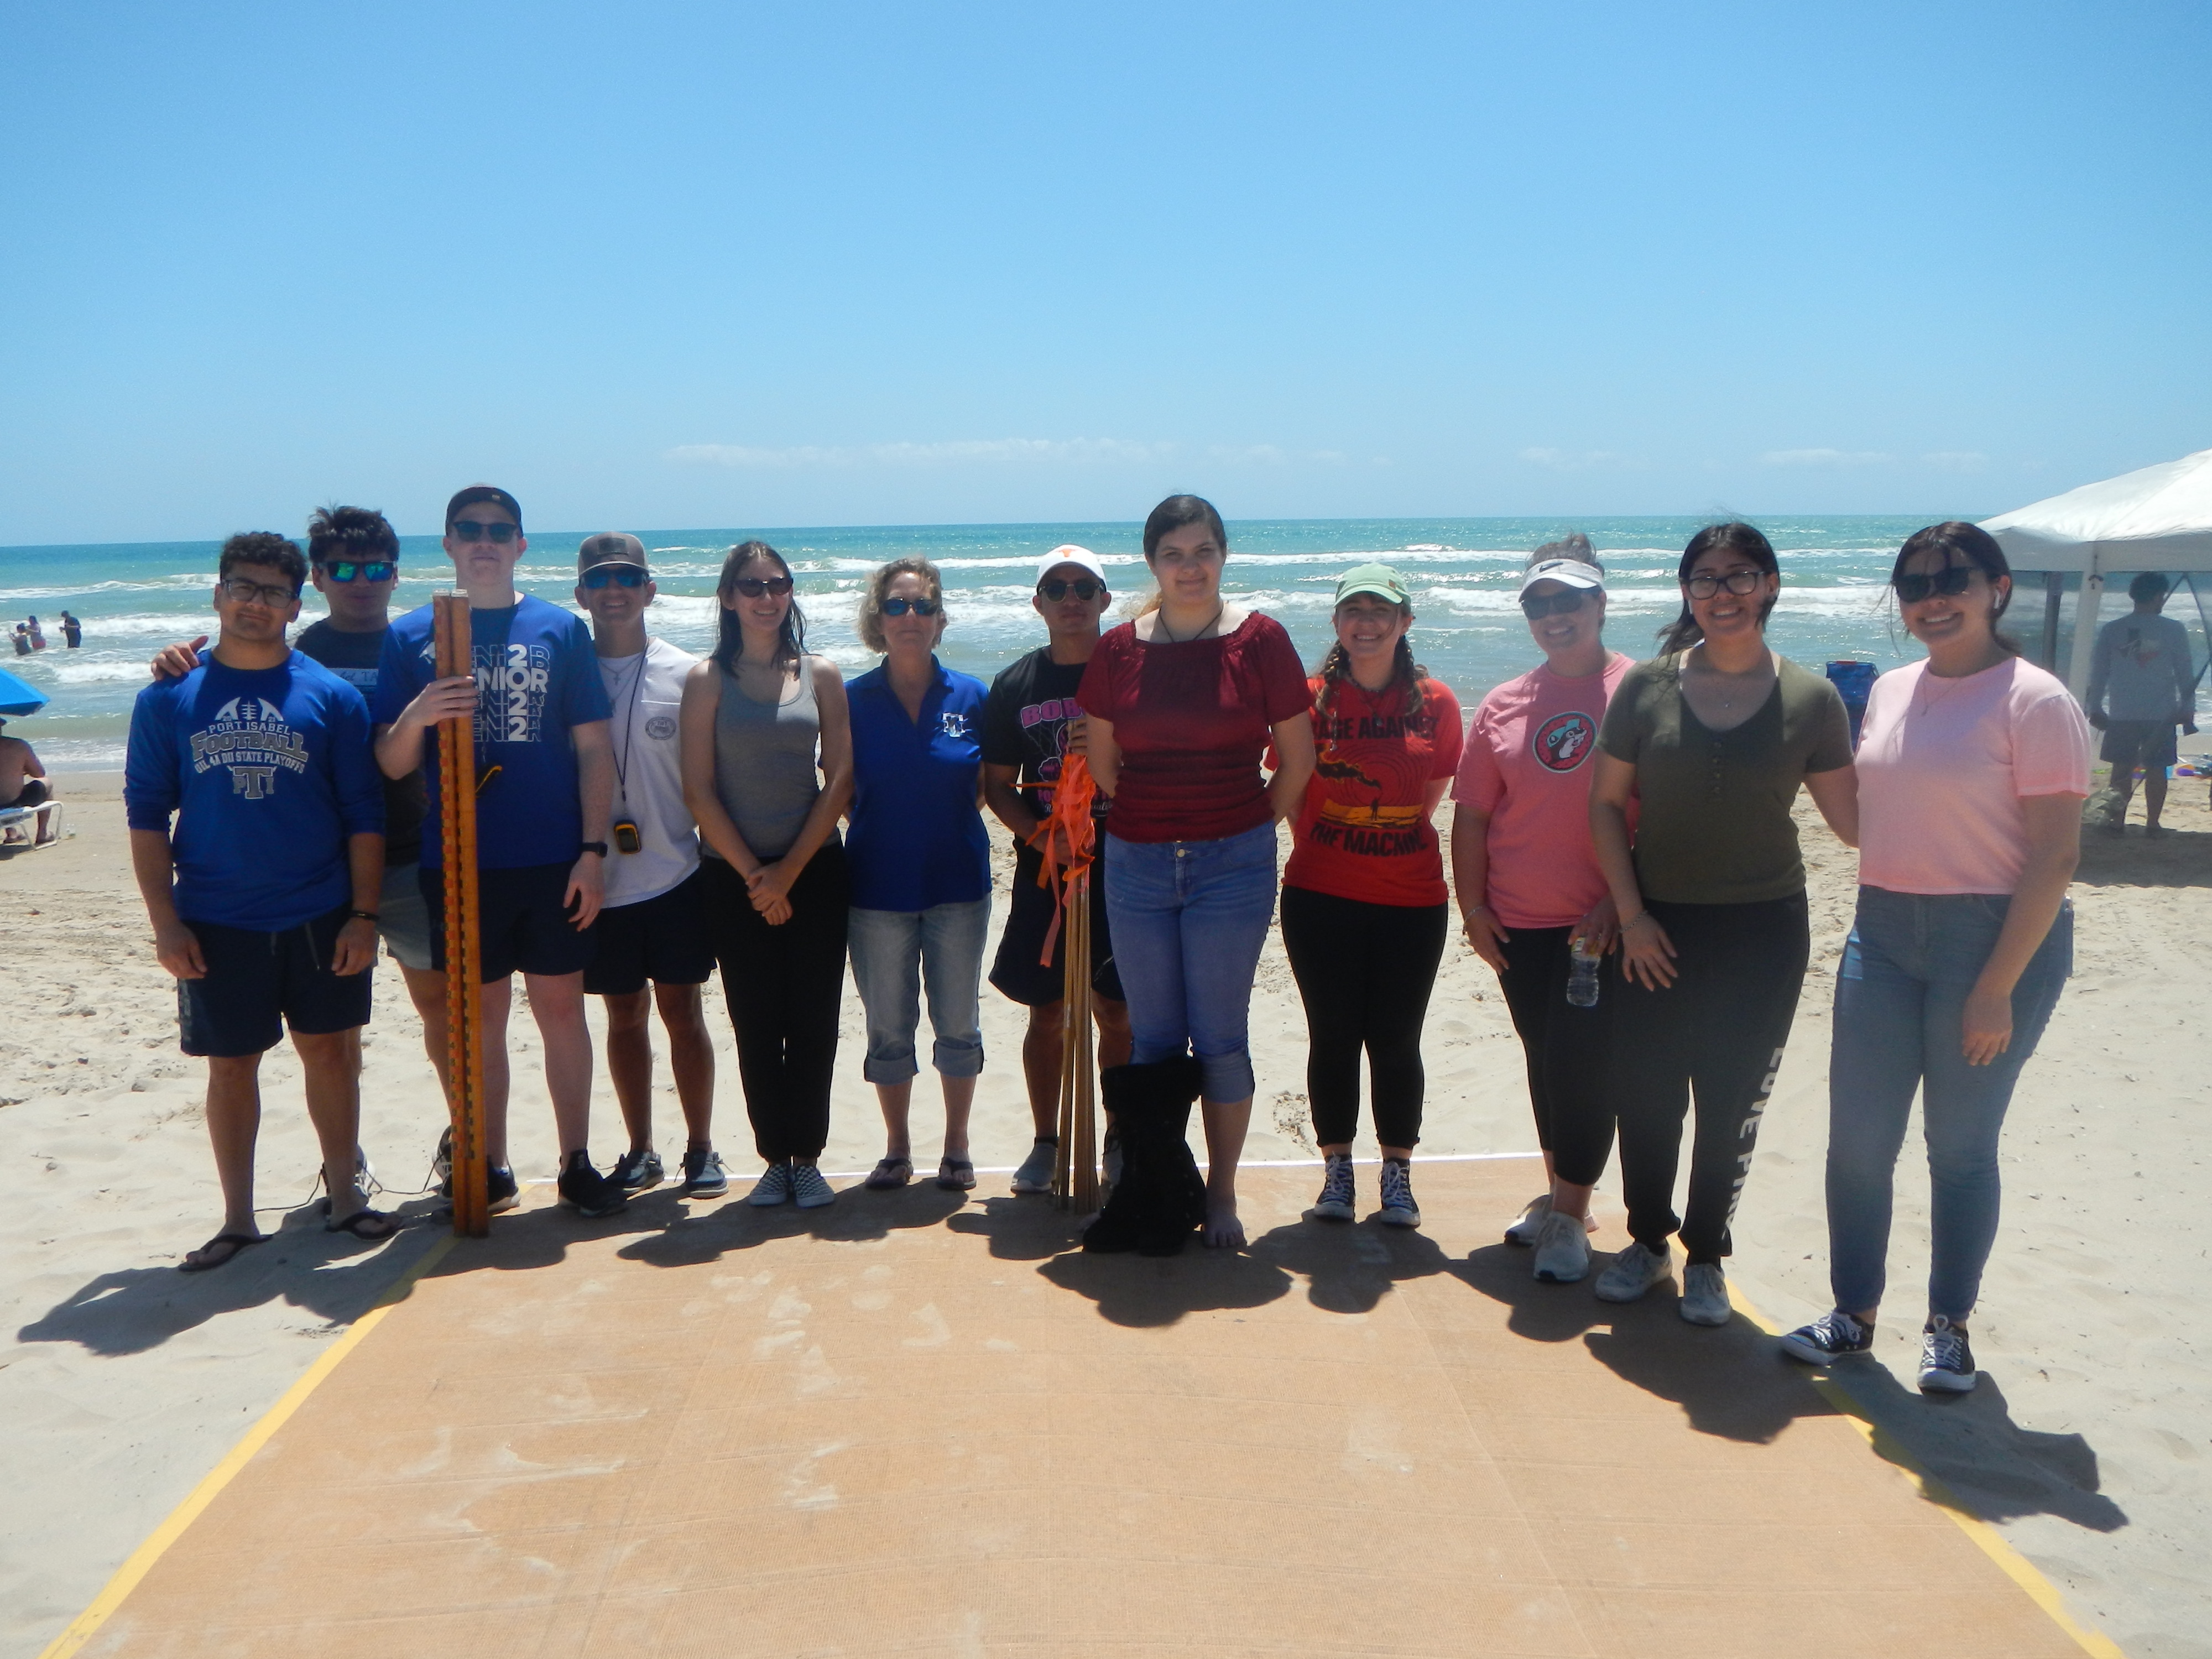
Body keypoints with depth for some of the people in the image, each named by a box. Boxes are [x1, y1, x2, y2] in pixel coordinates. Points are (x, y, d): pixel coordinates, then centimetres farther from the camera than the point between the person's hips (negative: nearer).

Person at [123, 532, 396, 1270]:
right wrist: (165, 922, -4)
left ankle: (344, 1195, 24)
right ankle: (238, 1218, 21)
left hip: (320, 919, 0)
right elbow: (146, 815, 2)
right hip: (216, 925, 0)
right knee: (231, 1067, 9)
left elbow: (363, 814, 0)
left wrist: (363, 914, -5)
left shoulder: (332, 697, -1)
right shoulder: (169, 699, 0)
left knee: (330, 1051, 9)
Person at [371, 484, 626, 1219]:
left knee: (560, 1007, 6)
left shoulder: (560, 629, 4)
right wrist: (414, 717, -19)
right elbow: (390, 765, 3)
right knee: (480, 1014, 9)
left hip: (552, 861, 0)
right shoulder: (411, 636, 4)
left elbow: (593, 748, 3)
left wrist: (593, 851, -4)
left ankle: (577, 1163, 17)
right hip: (458, 863, 1)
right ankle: (491, 1169, 20)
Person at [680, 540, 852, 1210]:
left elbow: (840, 778, -1)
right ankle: (775, 1159, 15)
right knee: (756, 1026, 4)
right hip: (734, 877, -1)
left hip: (815, 871, 1)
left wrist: (790, 869, -8)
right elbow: (699, 789, -3)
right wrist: (753, 873, -9)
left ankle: (808, 1158, 13)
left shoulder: (821, 675, 4)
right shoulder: (707, 680, 0)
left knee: (813, 1022, 2)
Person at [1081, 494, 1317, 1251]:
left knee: (1221, 1039, 3)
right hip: (1136, 863, 2)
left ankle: (1220, 1194, 18)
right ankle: (1155, 1189, 22)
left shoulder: (1260, 639, -4)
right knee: (1153, 1040, 9)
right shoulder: (1118, 649, 2)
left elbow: (1298, 758, 2)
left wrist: (1250, 828, 5)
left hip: (1232, 865, -2)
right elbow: (1101, 761, 11)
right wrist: (1152, 818, 11)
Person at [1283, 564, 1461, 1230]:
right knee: (1333, 1037, 7)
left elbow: (1431, 798, 9)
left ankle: (1398, 1174, 21)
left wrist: (1376, 842, 7)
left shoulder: (1436, 703, 0)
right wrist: (1324, 851, 5)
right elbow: (1293, 795, 7)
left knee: (1396, 1041, 6)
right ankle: (1336, 1169, 21)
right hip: (1321, 899, 0)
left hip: (1412, 900, 0)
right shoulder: (1311, 698, -2)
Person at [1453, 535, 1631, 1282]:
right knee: (1545, 1061, 14)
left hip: (1603, 925, -4)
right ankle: (1559, 1196, 30)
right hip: (1520, 925, 5)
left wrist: (1621, 900, -14)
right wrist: (1473, 905, 3)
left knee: (1580, 1064, -6)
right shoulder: (1504, 705, 9)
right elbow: (1472, 813, 10)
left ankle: (1569, 1219, 10)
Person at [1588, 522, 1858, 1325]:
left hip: (1762, 931, 0)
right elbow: (1606, 803, 2)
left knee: (1731, 1107, 9)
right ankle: (1647, 1241, 31)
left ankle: (1706, 1258, 28)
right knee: (1645, 1097, 9)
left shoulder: (1810, 700, -3)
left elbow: (1854, 824, -1)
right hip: (1658, 928, 1)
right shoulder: (1647, 686, -2)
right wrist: (1631, 914, -4)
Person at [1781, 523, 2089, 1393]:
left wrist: (1998, 988, -17)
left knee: (1960, 1145, 7)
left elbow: (2055, 855, -14)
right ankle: (1854, 1314, 25)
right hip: (1883, 931, 6)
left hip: (1992, 937, -5)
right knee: (1857, 1139, 8)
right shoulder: (1891, 691, 8)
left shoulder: (2034, 701, -11)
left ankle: (1948, 1327, 25)